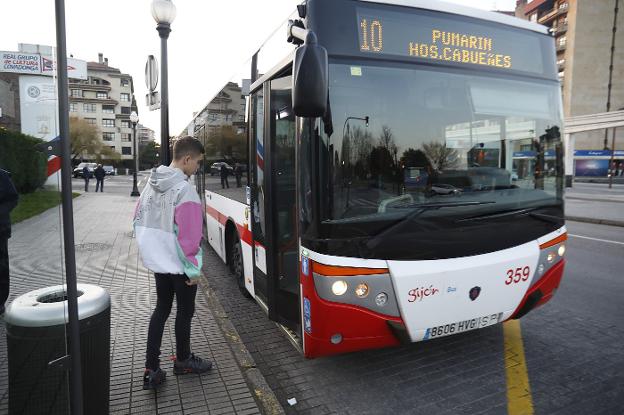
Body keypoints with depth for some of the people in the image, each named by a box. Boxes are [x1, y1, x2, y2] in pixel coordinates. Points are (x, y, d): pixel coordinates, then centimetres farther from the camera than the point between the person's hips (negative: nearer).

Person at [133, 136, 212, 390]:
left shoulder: (151, 184, 3)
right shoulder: (185, 190, -22)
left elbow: (139, 220, 11)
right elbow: (189, 236, -23)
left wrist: (150, 250, 18)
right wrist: (193, 269, -13)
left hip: (157, 262, 7)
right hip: (179, 265, -7)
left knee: (161, 308, 18)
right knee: (185, 311, 13)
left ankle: (151, 369, 19)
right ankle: (183, 360, 32)